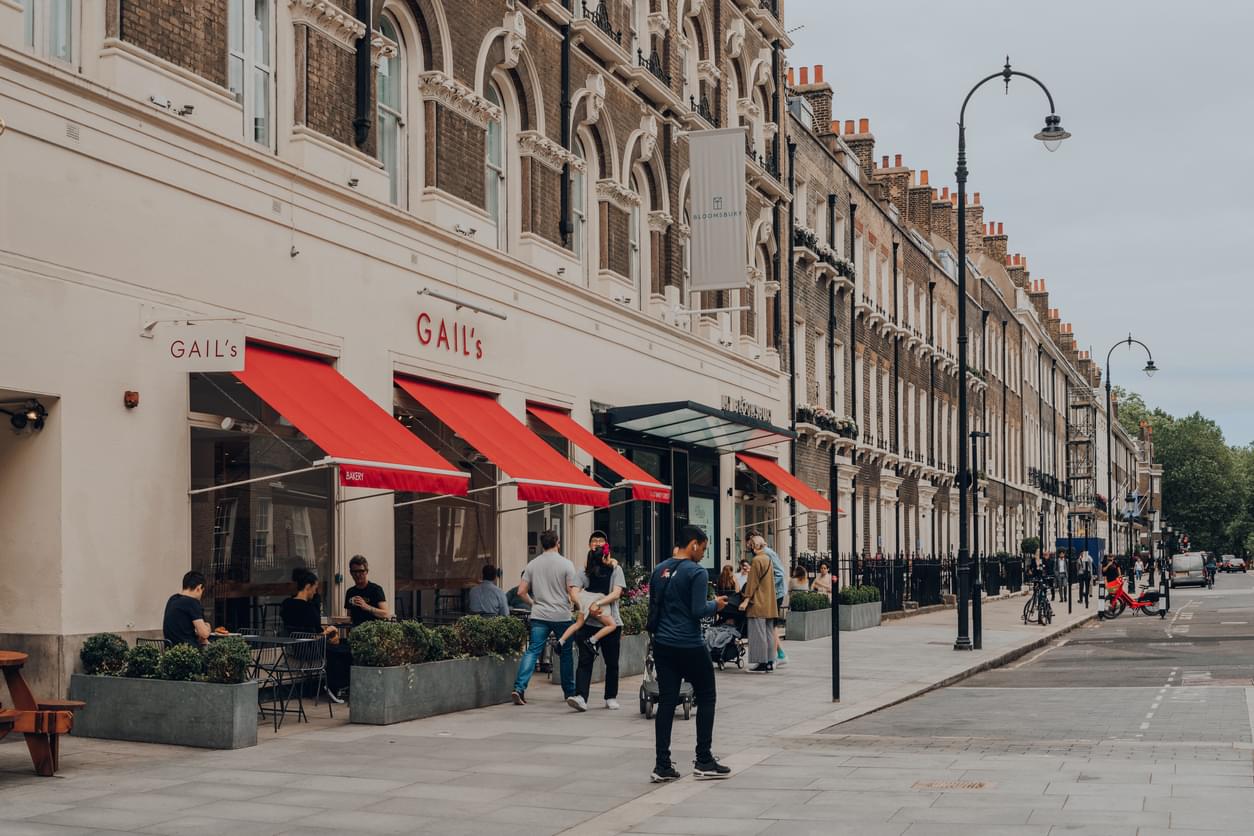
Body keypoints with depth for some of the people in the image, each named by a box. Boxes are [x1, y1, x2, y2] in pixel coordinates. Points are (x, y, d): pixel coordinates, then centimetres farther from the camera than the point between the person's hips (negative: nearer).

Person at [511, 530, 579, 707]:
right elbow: (573, 594, -9)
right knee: (566, 653, 13)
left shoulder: (532, 565, 5)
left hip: (539, 615, 2)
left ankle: (519, 687, -16)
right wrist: (579, 606, 10)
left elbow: (521, 591, 5)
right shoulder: (565, 564, -5)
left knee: (532, 651, -1)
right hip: (561, 615, -2)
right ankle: (569, 691, 23)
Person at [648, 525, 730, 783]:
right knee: (706, 698, 8)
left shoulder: (659, 571, 10)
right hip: (690, 646, -6)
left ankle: (662, 766, 3)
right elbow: (698, 611, -17)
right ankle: (704, 762, 9)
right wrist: (716, 605, 0)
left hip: (663, 646, 6)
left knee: (666, 702, 6)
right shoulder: (697, 572, -12)